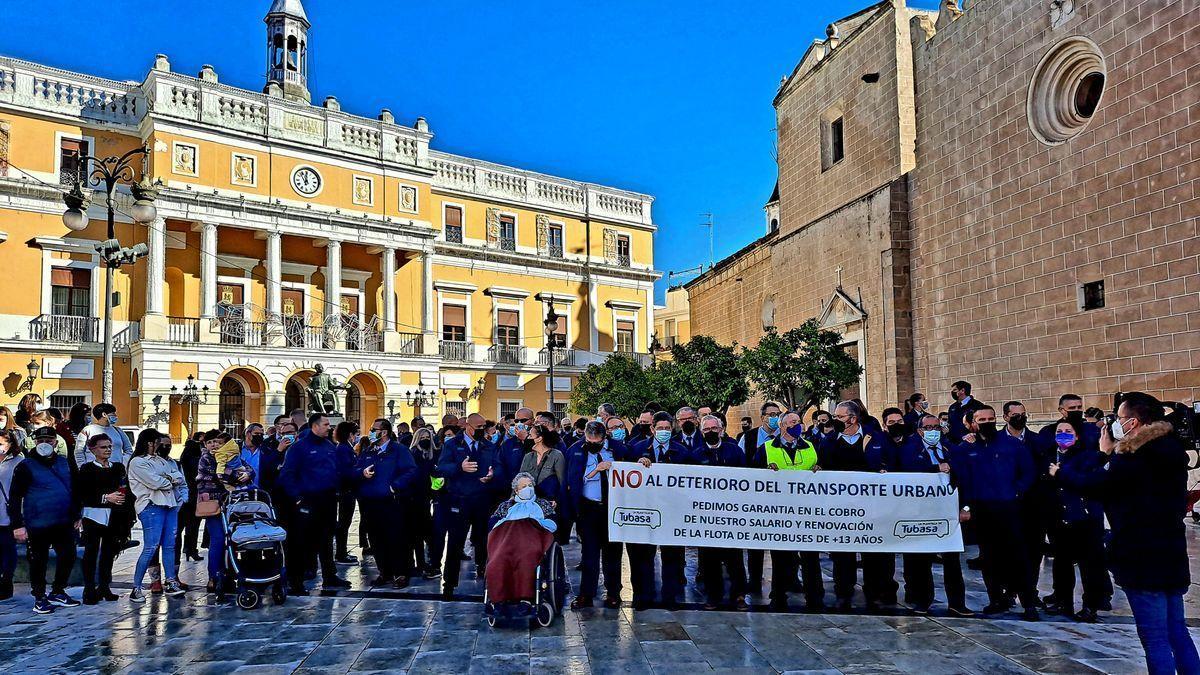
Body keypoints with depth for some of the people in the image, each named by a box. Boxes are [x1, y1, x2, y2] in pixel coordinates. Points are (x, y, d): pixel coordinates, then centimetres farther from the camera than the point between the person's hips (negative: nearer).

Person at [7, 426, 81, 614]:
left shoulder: (65, 463, 9)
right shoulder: (26, 466, -6)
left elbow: (73, 490, 18)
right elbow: (14, 498, -7)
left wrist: (76, 516, 18)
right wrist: (17, 525, -12)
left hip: (64, 523, 5)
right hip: (38, 526, -5)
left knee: (68, 557, 9)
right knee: (38, 562, 6)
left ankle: (57, 593, 26)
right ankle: (40, 598, 21)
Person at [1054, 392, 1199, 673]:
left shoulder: (1135, 458, -19)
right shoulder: (1170, 452, 8)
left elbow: (1094, 484, -11)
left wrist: (1061, 472, 5)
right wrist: (1109, 455, 17)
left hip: (1141, 559, -9)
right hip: (1172, 555, 9)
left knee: (1155, 640, -2)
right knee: (1177, 632, 17)